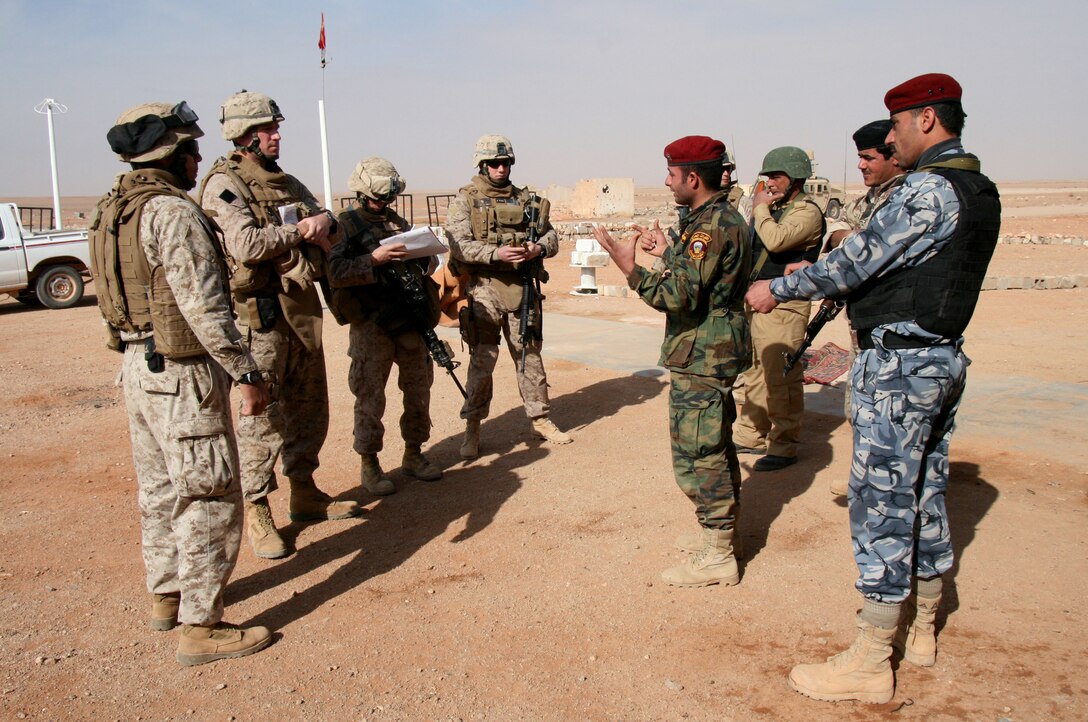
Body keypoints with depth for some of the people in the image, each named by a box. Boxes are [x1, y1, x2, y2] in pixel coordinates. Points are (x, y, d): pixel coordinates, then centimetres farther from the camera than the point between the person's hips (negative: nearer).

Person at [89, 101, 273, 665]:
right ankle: (200, 627, 5)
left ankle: (166, 596, 35)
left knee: (160, 489, 20)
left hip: (137, 364, 10)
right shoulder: (172, 212, -18)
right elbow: (204, 307, -23)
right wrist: (246, 373, -19)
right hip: (181, 371, -10)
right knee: (210, 497, -2)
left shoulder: (113, 210, 11)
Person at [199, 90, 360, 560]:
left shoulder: (286, 182, 17)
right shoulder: (224, 183, -8)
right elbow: (245, 245, -21)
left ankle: (304, 494, 28)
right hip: (260, 312, -8)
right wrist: (298, 231, -8)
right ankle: (256, 513, 7)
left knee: (308, 407, 14)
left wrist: (322, 219, -7)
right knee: (262, 415, -3)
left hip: (303, 308, 8)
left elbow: (328, 230, 17)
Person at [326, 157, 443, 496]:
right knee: (370, 397, 2)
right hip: (372, 325, -6)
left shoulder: (399, 222, 15)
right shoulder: (346, 225, -3)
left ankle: (413, 454, 28)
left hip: (412, 321, 6)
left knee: (419, 389, 13)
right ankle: (369, 466, 13)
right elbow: (335, 273, -15)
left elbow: (428, 264, 19)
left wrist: (424, 255, -3)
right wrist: (375, 259, -24)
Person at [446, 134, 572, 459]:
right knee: (482, 359, -1)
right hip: (484, 288, -4)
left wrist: (538, 248, -10)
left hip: (523, 287, 4)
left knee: (530, 355, 11)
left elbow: (551, 236, 13)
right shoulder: (465, 199, 0)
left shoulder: (527, 199, 12)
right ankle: (472, 428, 9)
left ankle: (540, 419, 23)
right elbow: (459, 244, -11)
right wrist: (496, 254, -25)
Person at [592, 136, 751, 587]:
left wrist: (630, 268, -24)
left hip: (700, 358, -11)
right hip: (715, 353, 11)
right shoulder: (720, 217, 12)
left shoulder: (712, 225, -21)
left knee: (697, 454, -4)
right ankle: (722, 531, 33)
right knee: (714, 447, 19)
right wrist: (667, 252, 19)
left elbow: (680, 296, -27)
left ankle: (718, 557, 5)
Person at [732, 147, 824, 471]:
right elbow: (751, 246, 25)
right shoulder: (773, 208, 16)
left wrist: (760, 208, -12)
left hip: (784, 307, -9)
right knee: (754, 373, 15)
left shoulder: (807, 211, -10)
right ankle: (752, 436, 27)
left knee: (780, 378, -5)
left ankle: (784, 447, 4)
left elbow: (775, 240, -26)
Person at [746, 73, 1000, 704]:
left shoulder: (928, 190, -18)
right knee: (926, 494, 16)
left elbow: (855, 262, -16)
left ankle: (871, 664, 3)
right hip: (944, 359, 10)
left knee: (882, 504, -5)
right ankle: (921, 629, 30)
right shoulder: (979, 191, 13)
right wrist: (828, 288, 22)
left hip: (899, 364, -10)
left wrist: (779, 290, -3)